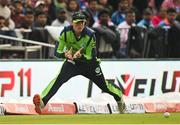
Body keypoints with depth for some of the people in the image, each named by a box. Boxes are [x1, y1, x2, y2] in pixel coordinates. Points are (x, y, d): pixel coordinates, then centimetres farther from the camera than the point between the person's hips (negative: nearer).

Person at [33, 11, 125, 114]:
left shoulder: (90, 35, -27)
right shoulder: (66, 32, -22)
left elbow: (90, 57, -24)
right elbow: (57, 52, -22)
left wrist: (80, 56, -45)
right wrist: (65, 54, -45)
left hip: (89, 63, 0)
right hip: (72, 61, 0)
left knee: (103, 85, 9)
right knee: (60, 78, -27)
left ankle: (119, 98, 41)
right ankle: (42, 102, -38)